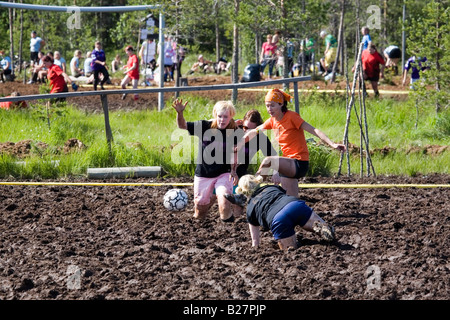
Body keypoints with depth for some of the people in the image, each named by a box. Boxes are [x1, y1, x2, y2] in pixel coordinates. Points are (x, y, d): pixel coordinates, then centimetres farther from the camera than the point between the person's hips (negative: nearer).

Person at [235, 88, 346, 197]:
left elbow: (314, 131, -19)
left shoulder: (291, 117, -12)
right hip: (289, 166, 8)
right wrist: (239, 144, 13)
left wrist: (332, 144, -29)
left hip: (299, 164, -8)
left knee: (268, 161, -30)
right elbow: (254, 132, 23)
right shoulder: (272, 121, 9)